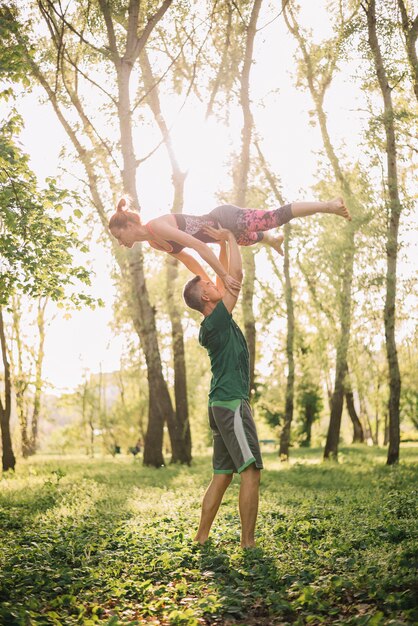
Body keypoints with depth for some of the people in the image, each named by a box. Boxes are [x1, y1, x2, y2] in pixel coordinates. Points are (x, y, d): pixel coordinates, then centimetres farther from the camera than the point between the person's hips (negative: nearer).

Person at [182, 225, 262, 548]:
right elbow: (236, 275, -12)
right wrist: (230, 238, -1)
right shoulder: (216, 319, -10)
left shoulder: (214, 322, 16)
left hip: (223, 404, 10)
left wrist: (224, 244, 23)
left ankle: (202, 538, 12)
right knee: (251, 472, -9)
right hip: (232, 403, -10)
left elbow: (227, 278, 26)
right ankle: (249, 544, -7)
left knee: (222, 476, 10)